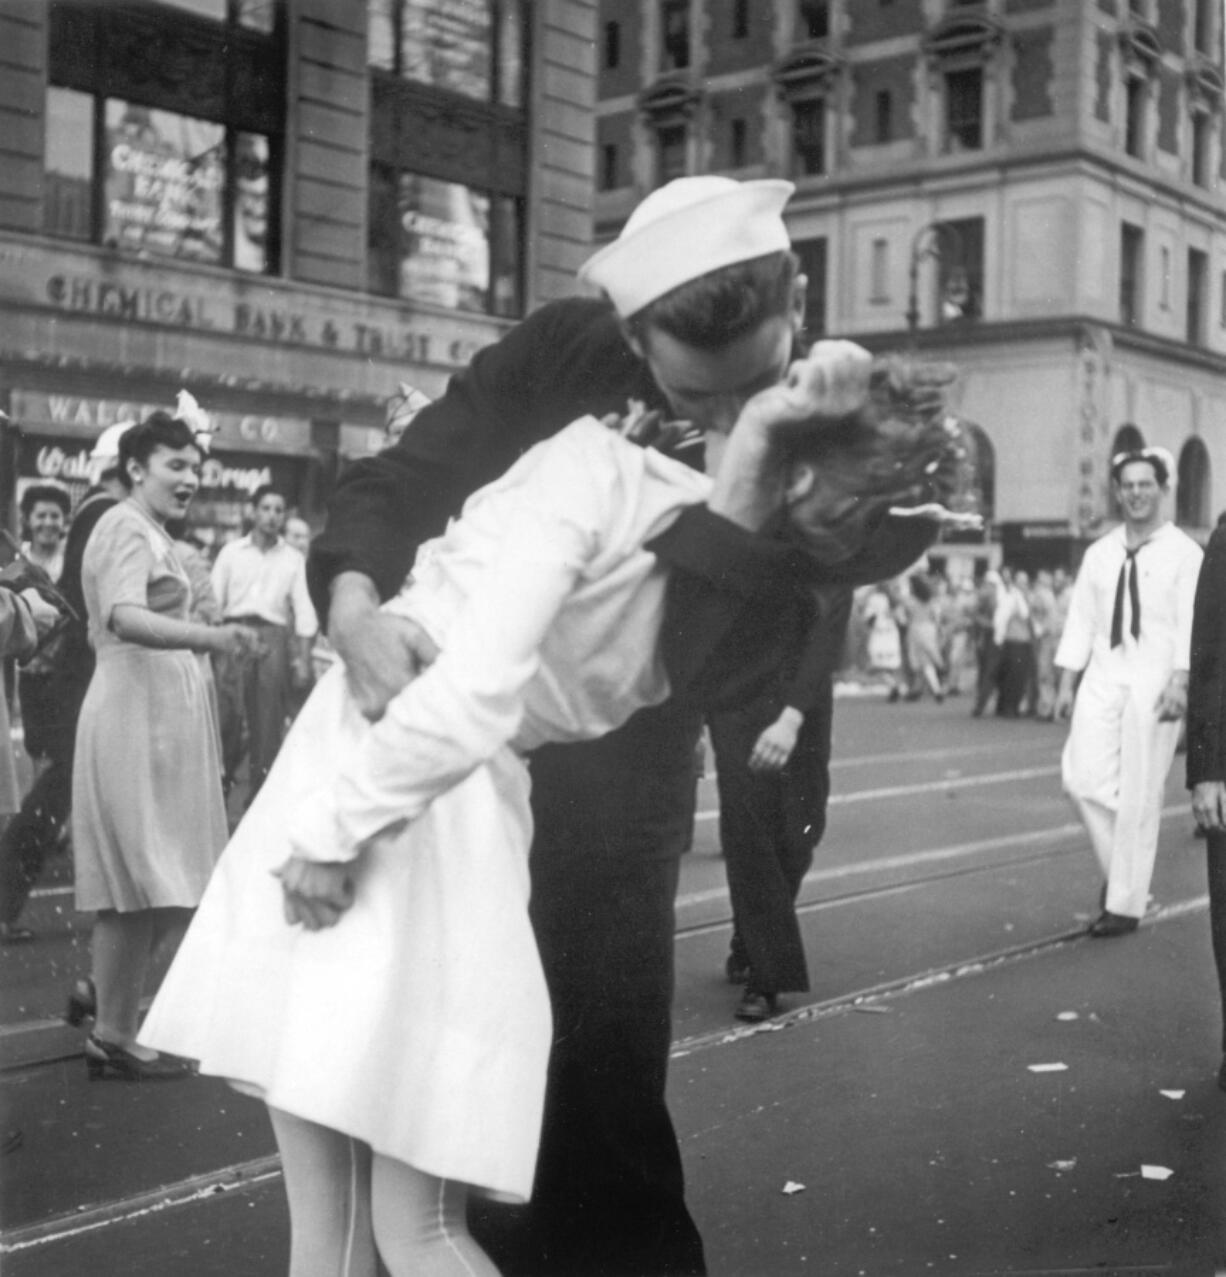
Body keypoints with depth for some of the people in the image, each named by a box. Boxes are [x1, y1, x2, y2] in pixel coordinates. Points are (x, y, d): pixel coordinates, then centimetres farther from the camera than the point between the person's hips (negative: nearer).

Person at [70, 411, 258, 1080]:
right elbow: (125, 618, -30)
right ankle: (113, 1039, 5)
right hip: (137, 713, -10)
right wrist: (210, 636, -43)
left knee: (152, 877, 16)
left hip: (162, 713, 10)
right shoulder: (126, 527, -12)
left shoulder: (150, 533, 20)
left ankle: (99, 989, 30)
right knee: (141, 878, -4)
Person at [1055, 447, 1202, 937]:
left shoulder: (1183, 552, -1)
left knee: (1139, 796, -1)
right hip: (1103, 677, 4)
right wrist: (1066, 683, 6)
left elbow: (1191, 622, -9)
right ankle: (1118, 870, 17)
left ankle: (1125, 905, 11)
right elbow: (1081, 618, 11)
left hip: (1154, 683, -4)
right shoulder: (1099, 553, 12)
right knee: (1083, 777, -7)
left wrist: (1179, 682, -21)